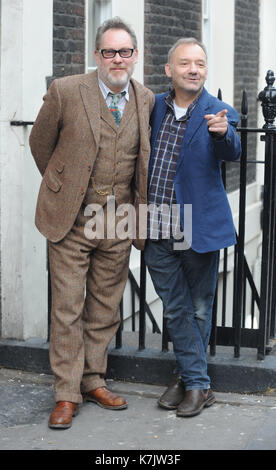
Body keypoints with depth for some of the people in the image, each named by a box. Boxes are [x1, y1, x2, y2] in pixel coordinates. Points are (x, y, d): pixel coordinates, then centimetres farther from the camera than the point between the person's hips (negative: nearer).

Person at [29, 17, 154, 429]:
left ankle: (93, 380, 26)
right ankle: (67, 393, 10)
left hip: (118, 223, 3)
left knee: (105, 307, 12)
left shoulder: (147, 100, 4)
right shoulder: (66, 91, -8)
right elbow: (40, 143, 6)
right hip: (71, 219, -3)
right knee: (68, 307, 0)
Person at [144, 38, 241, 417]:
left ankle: (188, 377, 27)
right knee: (175, 308, 9)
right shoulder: (156, 106, 6)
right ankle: (198, 383, 22)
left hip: (199, 228, -4)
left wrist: (222, 133, -45)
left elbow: (232, 153, -25)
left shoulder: (219, 113, -6)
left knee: (199, 308, 10)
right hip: (158, 230, 4)